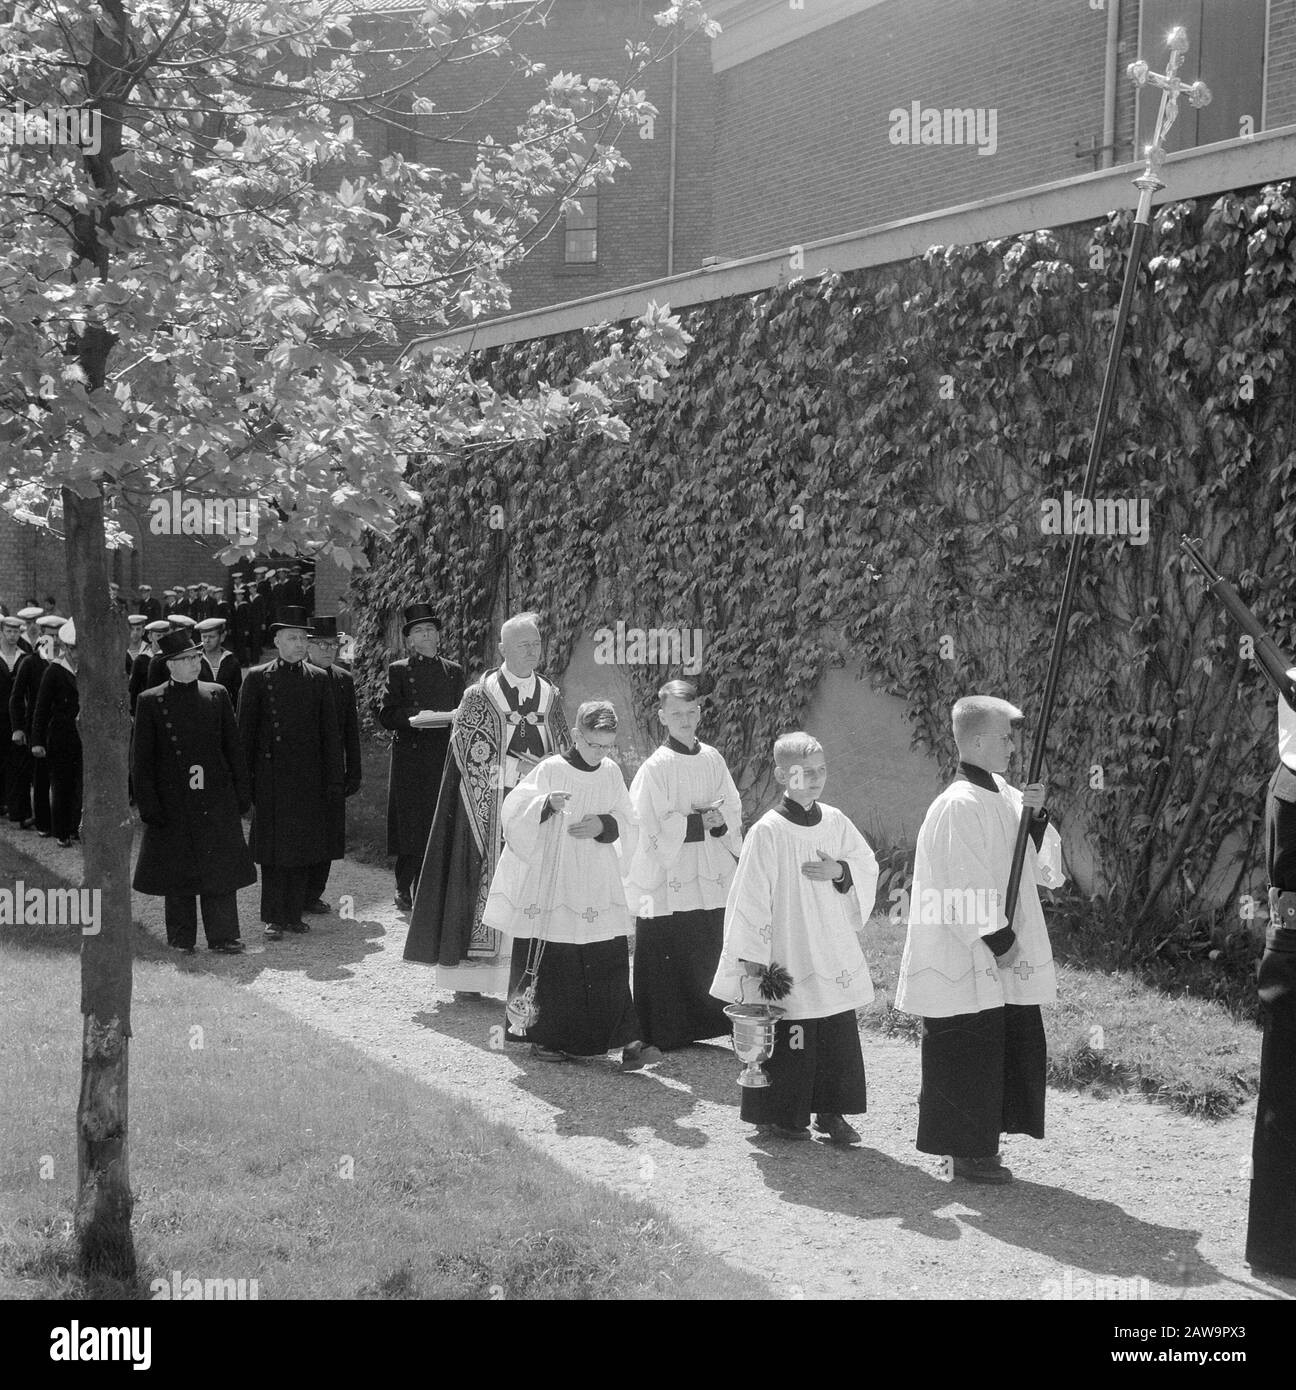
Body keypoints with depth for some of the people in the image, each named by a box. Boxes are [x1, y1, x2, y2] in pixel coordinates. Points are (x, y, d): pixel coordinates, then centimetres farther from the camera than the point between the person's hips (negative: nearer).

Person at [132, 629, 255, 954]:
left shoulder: (217, 695, 6)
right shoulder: (151, 702, -1)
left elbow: (233, 748, 9)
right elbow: (141, 760, 0)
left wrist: (242, 794, 6)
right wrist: (149, 807, -6)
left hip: (217, 802, 1)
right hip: (173, 802, -1)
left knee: (220, 870, 0)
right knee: (177, 872, 7)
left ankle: (223, 937, 6)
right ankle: (181, 938, 19)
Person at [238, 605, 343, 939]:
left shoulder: (318, 679, 8)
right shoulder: (258, 678, 1)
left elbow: (330, 733, 9)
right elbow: (245, 732, 2)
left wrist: (334, 779, 4)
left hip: (309, 779, 3)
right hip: (271, 779, -2)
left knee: (303, 849, 6)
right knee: (273, 850, 1)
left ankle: (294, 913, 16)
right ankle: (274, 918, 8)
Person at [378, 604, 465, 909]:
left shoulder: (454, 671, 15)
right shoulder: (398, 671, 7)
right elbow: (385, 716, 0)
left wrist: (449, 718, -3)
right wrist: (413, 717, -16)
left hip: (445, 758, 3)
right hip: (410, 760, -2)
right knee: (412, 826, -5)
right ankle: (404, 888, 9)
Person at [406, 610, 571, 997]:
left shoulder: (550, 696, 11)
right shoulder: (479, 696, -1)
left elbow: (564, 753, 16)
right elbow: (469, 753, -6)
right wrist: (518, 767, -13)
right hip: (491, 808, -3)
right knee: (486, 884, -4)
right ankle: (471, 976, 3)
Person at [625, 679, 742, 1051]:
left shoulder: (711, 759, 7)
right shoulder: (655, 767, -8)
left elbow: (734, 811, 13)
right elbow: (647, 828, -12)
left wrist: (720, 821, -10)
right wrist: (701, 821, -13)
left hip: (711, 877, 5)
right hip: (668, 879, -5)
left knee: (710, 953, 4)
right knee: (665, 959, -1)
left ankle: (703, 1025, 16)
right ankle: (661, 1035, 10)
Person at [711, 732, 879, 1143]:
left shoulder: (835, 822, 5)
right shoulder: (767, 831, -11)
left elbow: (868, 867, 13)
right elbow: (751, 896, -10)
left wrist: (840, 871, -8)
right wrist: (752, 954, -11)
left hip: (834, 953, 5)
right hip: (786, 955, -5)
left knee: (839, 1033, 7)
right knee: (788, 1040, -1)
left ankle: (831, 1112, 21)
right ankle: (776, 1117, 15)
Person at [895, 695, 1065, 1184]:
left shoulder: (1004, 796, 10)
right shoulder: (959, 806, -17)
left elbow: (1046, 870, 12)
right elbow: (966, 887, -19)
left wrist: (1036, 818, -2)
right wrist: (1000, 939, -14)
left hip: (1003, 965, 9)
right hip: (966, 963, -9)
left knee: (1015, 1047, 14)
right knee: (969, 1052, 0)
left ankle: (979, 1144, 25)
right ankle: (968, 1153, 12)